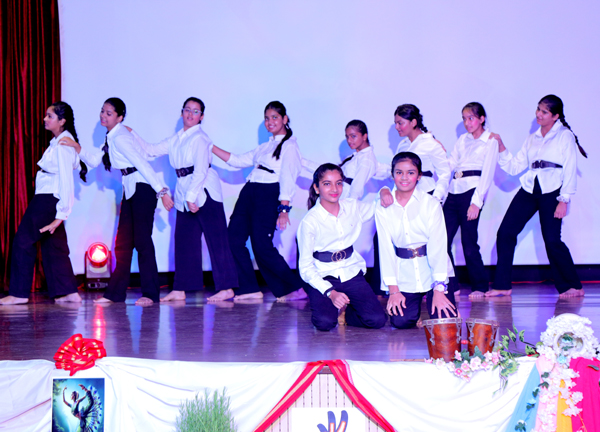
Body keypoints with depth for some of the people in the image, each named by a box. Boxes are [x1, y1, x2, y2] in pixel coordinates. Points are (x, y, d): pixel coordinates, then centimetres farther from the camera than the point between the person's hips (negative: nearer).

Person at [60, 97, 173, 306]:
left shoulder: (120, 138, -16)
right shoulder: (111, 138, 13)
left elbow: (143, 164, -22)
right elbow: (94, 160, 16)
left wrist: (162, 192, -26)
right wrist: (76, 147, 0)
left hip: (143, 188, -10)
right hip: (130, 189, 10)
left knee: (142, 240, -8)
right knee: (123, 242, 9)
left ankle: (150, 293, -2)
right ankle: (116, 292, 14)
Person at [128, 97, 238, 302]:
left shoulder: (200, 138, -8)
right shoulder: (176, 139, 16)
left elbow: (201, 170, -16)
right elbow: (151, 150, 24)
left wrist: (192, 196, -22)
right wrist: (132, 134, 20)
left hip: (204, 191, -8)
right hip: (185, 194, 8)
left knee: (216, 240, -5)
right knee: (184, 241, 9)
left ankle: (226, 288, -1)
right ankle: (180, 290, 15)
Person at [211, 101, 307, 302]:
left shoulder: (289, 145, 0)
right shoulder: (264, 147, 24)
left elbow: (287, 179, -10)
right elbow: (238, 160, 25)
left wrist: (284, 209, -20)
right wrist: (211, 147, 20)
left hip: (268, 195, -8)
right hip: (248, 193, 8)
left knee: (262, 246, -13)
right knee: (234, 239, -1)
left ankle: (298, 287, -2)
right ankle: (249, 288, 7)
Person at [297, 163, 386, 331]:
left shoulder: (353, 207, 2)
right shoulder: (309, 221, -11)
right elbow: (306, 267, -11)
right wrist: (330, 292, -24)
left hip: (352, 274, 3)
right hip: (324, 279, -3)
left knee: (377, 320, -18)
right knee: (325, 323, -27)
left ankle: (345, 311, 12)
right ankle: (326, 305, 8)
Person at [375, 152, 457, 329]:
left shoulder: (431, 204, -6)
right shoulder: (383, 209, 0)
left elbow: (438, 246, -11)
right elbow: (386, 249, -1)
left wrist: (438, 290, -17)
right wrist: (393, 290, -8)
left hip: (432, 271, -1)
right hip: (404, 276, 1)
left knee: (445, 319, -15)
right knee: (401, 321, -13)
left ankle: (431, 299, 19)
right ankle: (415, 304, 20)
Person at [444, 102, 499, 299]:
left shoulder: (490, 141, 1)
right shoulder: (462, 140, 20)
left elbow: (487, 174, -7)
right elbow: (449, 165, 12)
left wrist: (476, 202, -16)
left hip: (472, 192, -6)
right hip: (453, 192, 6)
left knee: (469, 243, -4)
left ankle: (480, 286, 11)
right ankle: (450, 286, 9)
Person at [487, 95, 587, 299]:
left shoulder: (565, 136, 3)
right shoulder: (532, 139, 19)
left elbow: (570, 171, -3)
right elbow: (515, 167, 15)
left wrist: (564, 200, -11)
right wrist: (501, 148, 2)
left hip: (551, 192, -5)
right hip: (529, 190, 5)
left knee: (551, 240, -11)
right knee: (505, 232, -4)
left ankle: (573, 286, 7)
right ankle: (502, 285, 4)